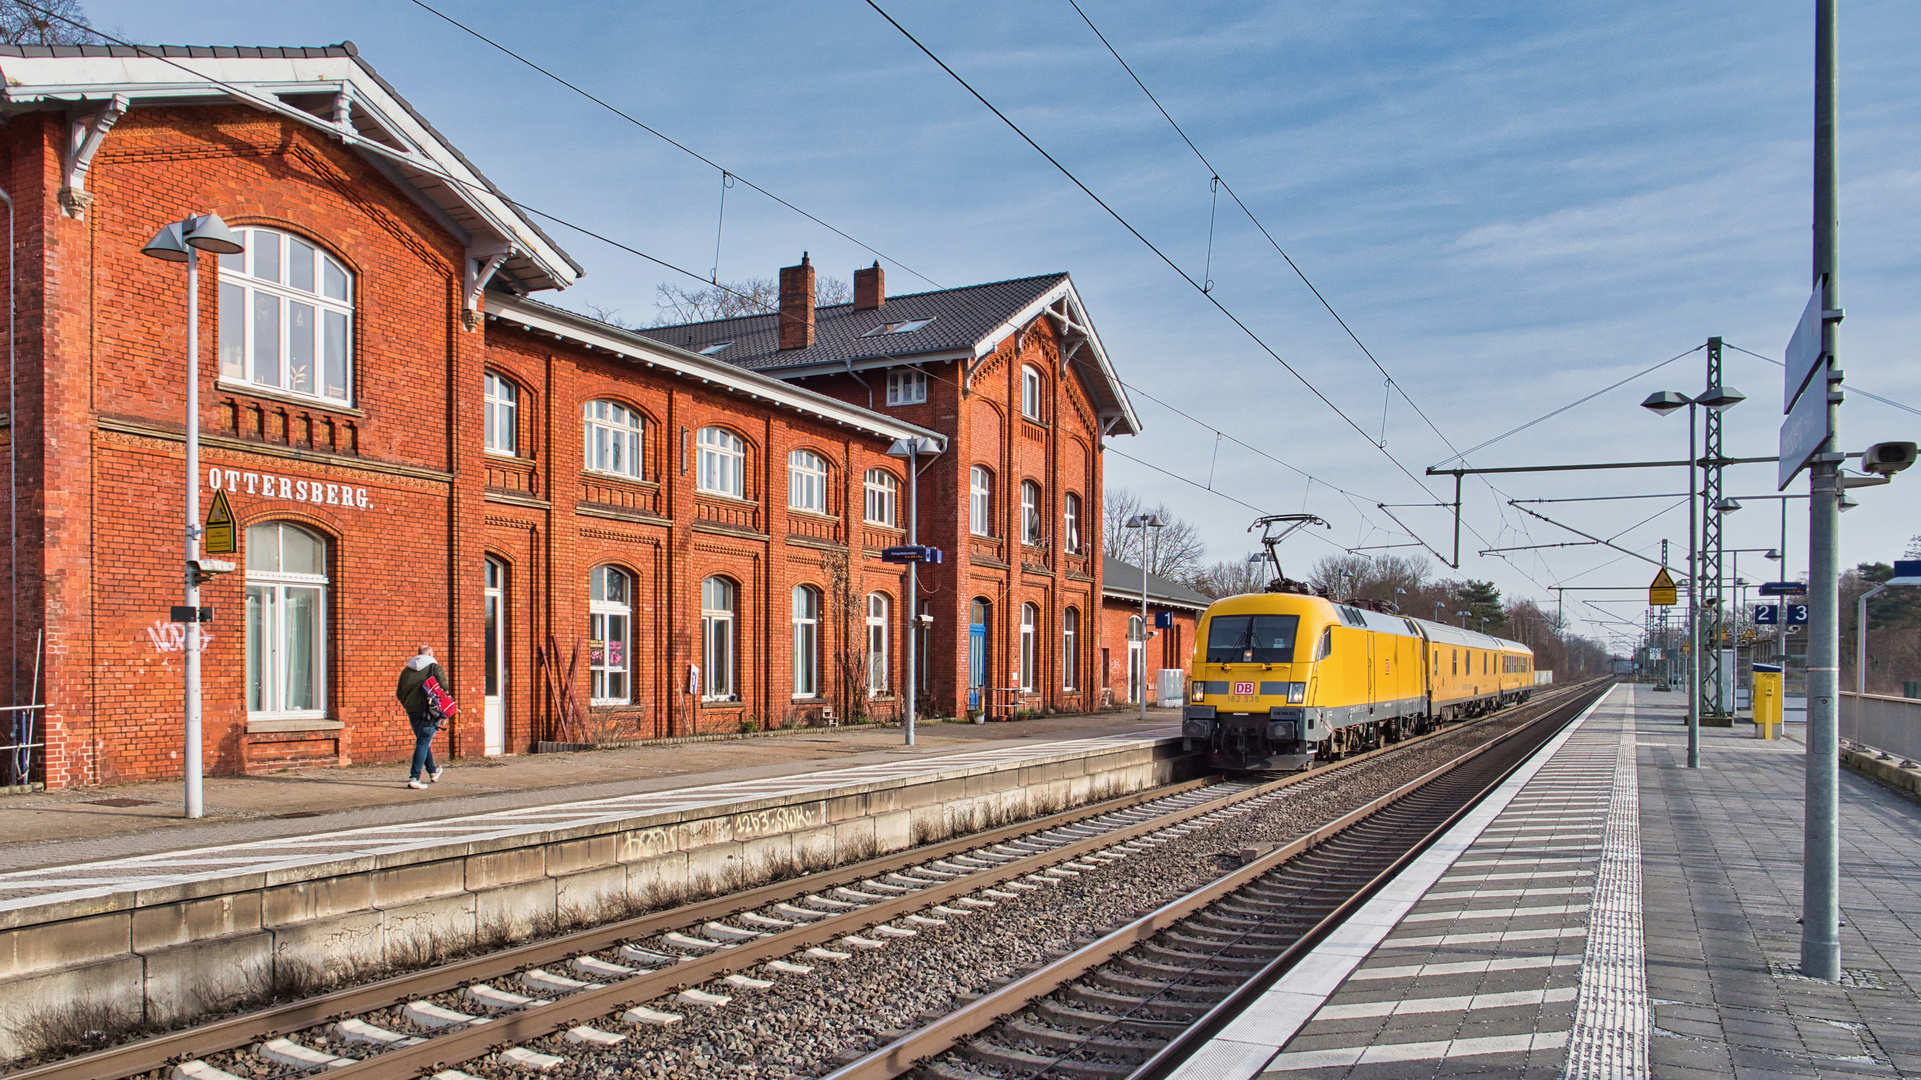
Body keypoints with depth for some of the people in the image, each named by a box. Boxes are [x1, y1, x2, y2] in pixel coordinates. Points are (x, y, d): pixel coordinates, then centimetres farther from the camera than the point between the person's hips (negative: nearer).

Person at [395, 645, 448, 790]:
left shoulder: (406, 670, 12)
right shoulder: (434, 667, -2)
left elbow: (399, 693, 12)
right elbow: (443, 687, -13)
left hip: (412, 711, 5)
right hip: (430, 711, -5)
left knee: (423, 741, 21)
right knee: (423, 743, -5)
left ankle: (432, 771, 35)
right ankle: (414, 778, -13)